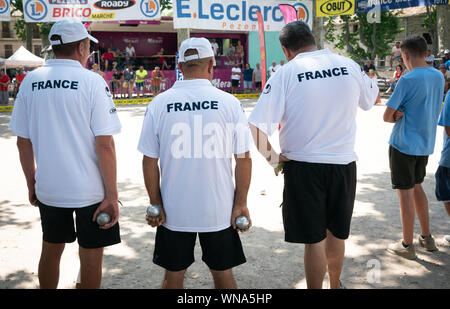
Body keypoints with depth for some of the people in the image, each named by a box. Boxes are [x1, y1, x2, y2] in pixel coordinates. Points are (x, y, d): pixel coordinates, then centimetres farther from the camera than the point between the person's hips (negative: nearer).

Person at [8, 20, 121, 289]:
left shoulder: (30, 82, 1)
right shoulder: (92, 82, -12)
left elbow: (23, 141, 5)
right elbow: (104, 144, -16)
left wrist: (32, 184, 16)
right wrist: (112, 195, -11)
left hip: (48, 188, 5)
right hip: (90, 190, -4)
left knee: (51, 250, 22)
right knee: (91, 256, 10)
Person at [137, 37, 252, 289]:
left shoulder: (160, 103, -5)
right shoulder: (229, 102, -7)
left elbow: (149, 161, -3)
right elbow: (244, 159, -6)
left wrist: (156, 204, 5)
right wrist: (241, 204, 3)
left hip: (173, 210, 1)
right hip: (219, 210, 0)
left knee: (174, 275, 17)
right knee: (223, 273, 17)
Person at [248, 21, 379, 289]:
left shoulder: (286, 73, -10)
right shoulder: (348, 65, 0)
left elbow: (257, 126, -18)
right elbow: (371, 98, 20)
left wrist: (273, 158, -5)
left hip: (303, 165, -4)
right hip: (344, 162, 4)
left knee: (314, 239, 8)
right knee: (337, 234, 22)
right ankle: (335, 285, 43)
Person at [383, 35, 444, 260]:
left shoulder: (407, 80, -17)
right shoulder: (438, 77, 6)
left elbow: (387, 116, -16)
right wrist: (405, 116, 3)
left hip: (404, 144, -8)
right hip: (426, 143, 8)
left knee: (405, 192, 1)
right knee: (417, 187, 20)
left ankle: (407, 245, 11)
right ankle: (426, 237, 28)